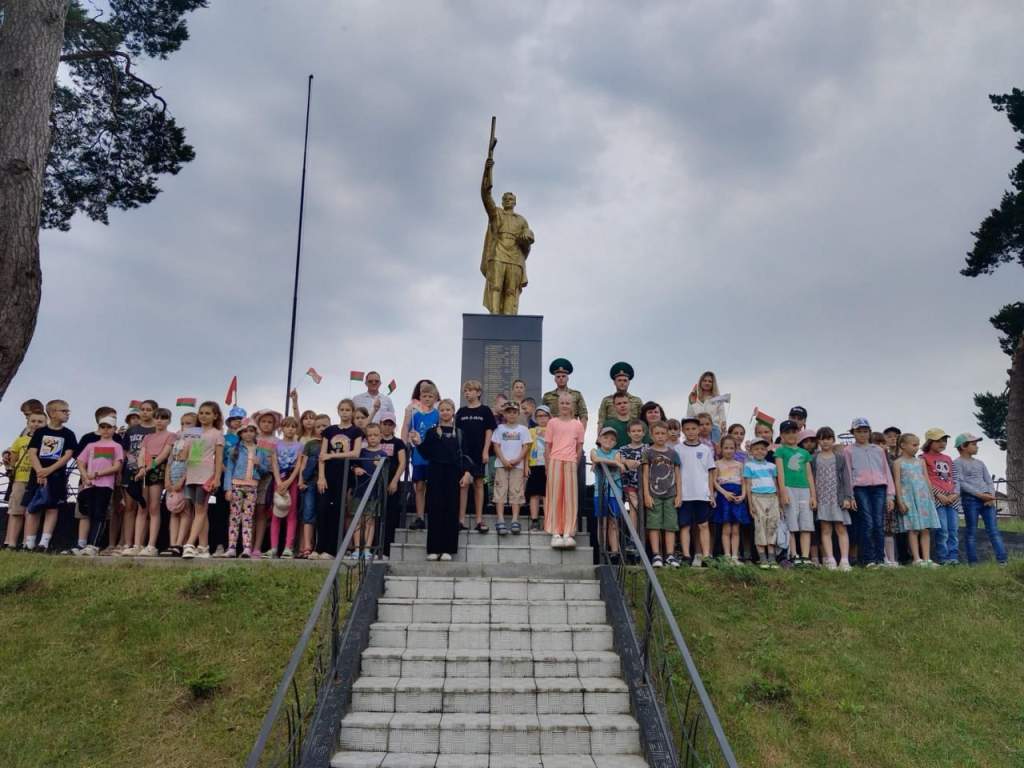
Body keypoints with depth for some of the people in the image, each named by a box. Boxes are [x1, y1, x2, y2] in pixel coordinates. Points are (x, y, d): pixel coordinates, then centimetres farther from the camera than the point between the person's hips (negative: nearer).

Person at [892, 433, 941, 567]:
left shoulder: (921, 461, 15)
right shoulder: (898, 463, 1)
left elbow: (927, 480, 16)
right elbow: (897, 483, -4)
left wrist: (931, 497, 12)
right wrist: (900, 502, -10)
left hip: (924, 497, 4)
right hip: (908, 499, -4)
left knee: (926, 529, 1)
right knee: (913, 530, -4)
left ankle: (926, 559, 2)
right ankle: (917, 559, -3)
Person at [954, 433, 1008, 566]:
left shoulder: (980, 463, 20)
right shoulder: (957, 463, 0)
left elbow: (989, 481, 15)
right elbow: (961, 483, -10)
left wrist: (991, 495, -4)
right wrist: (979, 494, -17)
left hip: (987, 499, 6)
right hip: (970, 499, -6)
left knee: (993, 530, 0)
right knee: (972, 531, -2)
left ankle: (1002, 559, -3)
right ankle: (972, 561, 0)